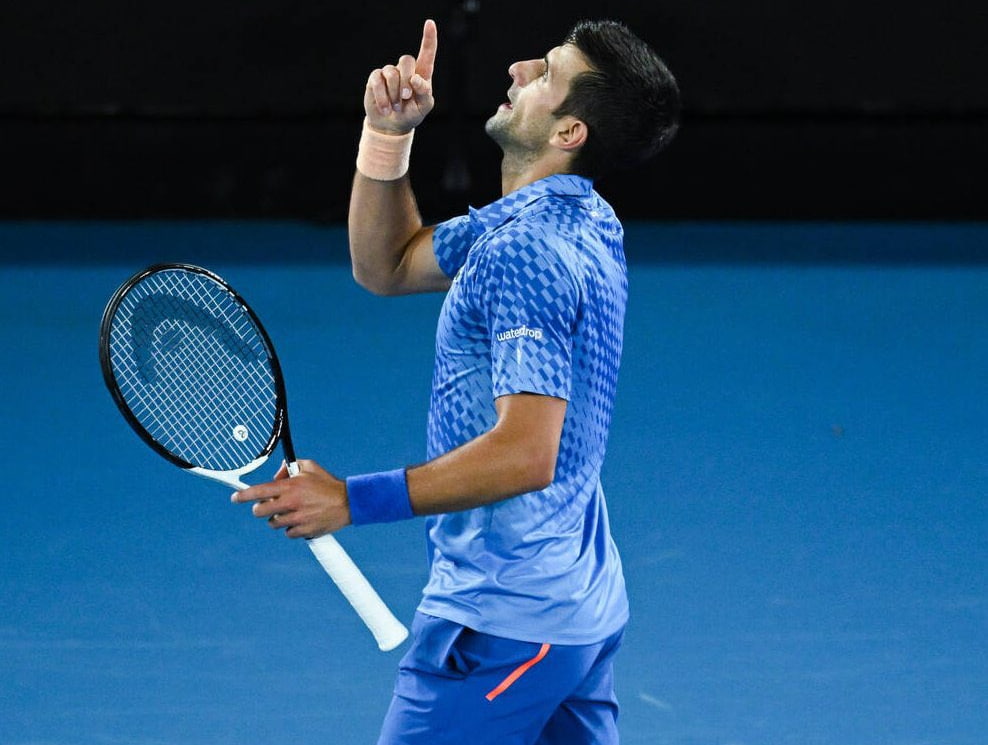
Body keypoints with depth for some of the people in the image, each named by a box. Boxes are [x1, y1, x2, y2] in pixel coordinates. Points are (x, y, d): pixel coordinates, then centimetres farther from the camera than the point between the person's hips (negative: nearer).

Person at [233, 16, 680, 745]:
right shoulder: (577, 220, 10)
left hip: (501, 623, -10)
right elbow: (387, 266, 21)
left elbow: (526, 454, -28)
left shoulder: (526, 249, -21)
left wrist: (352, 500, -25)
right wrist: (388, 135, 7)